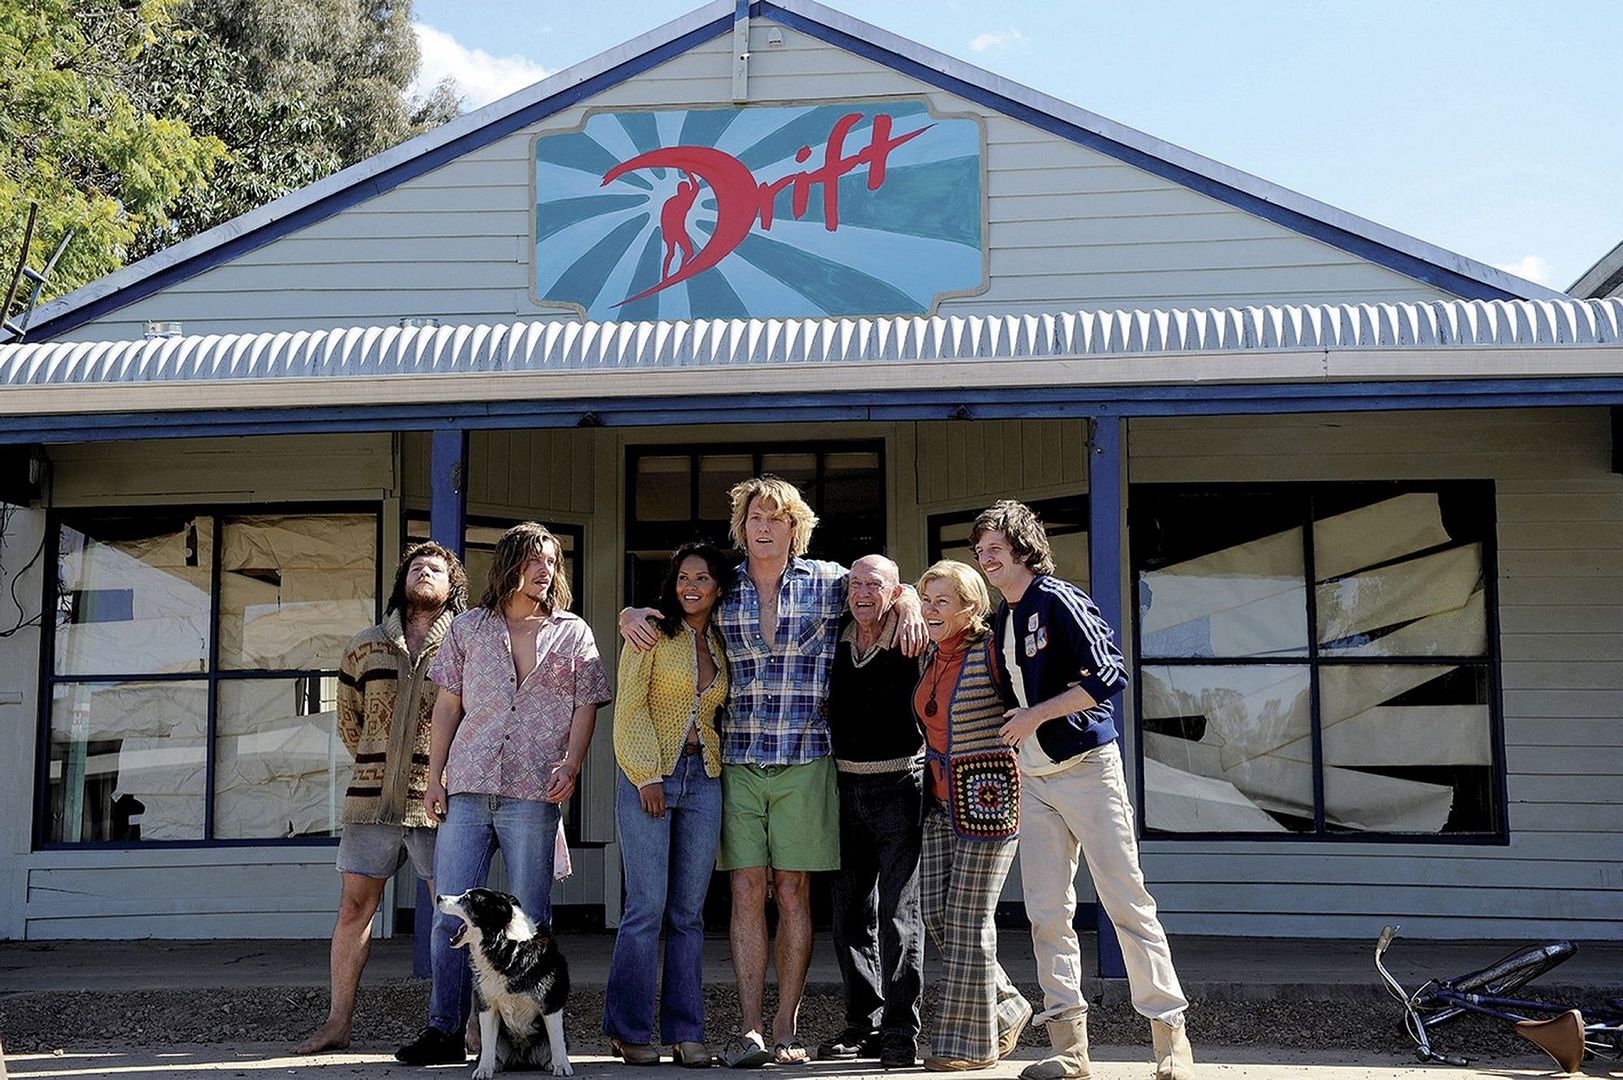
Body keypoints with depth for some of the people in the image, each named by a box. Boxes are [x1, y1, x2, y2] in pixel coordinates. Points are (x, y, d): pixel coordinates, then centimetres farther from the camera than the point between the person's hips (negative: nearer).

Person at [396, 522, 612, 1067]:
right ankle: (444, 1031, 8)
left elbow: (586, 706, 6)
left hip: (533, 793, -1)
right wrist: (434, 776, 7)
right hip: (467, 787, 2)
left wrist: (571, 763, -9)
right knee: (450, 914, 0)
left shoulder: (572, 633, 10)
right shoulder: (468, 628, 13)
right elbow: (448, 705, 13)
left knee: (528, 919, 2)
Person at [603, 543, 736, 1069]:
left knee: (689, 912, 5)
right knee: (647, 907, -8)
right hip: (647, 775, -4)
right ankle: (629, 1031, 2)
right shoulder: (653, 631, -1)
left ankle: (685, 1032, 9)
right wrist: (648, 776, -12)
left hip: (703, 778, 5)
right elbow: (630, 706, -6)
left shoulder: (721, 644, 14)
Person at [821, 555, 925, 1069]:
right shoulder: (836, 645, 9)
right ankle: (864, 1023, 20)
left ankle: (901, 1030, 3)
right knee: (851, 911, 10)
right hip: (846, 786, 6)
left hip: (898, 784, -6)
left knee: (898, 912, -3)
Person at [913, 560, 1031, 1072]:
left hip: (985, 795, -8)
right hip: (941, 798, 8)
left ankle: (971, 1043, 9)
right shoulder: (931, 657, 12)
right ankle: (1006, 1008, 24)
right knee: (935, 913, 6)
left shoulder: (990, 652, -11)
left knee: (968, 918, -3)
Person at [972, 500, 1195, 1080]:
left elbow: (1108, 677, -16)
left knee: (1126, 901, -6)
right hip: (1033, 781, 8)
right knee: (1047, 913, 3)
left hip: (1087, 769, -7)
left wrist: (1038, 714, -14)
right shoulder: (1002, 621, 15)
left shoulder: (1060, 600, -8)